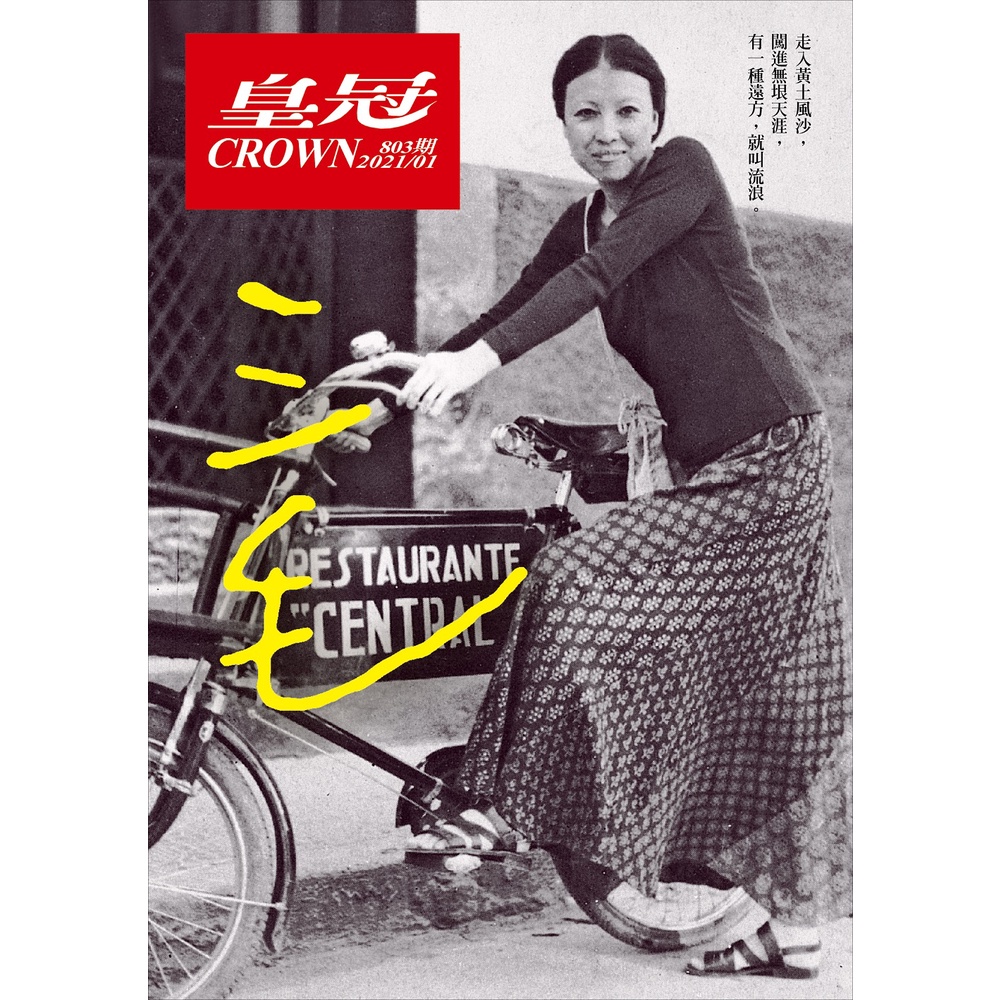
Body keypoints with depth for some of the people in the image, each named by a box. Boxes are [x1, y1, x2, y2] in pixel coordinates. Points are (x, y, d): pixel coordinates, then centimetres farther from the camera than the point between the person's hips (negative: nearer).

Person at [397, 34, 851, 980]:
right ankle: (795, 923, 17)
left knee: (581, 584, -17)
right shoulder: (579, 224, 13)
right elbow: (510, 309, 6)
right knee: (774, 688, 10)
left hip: (770, 455, -8)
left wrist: (478, 359, -32)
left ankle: (515, 805, -3)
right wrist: (397, 380, -5)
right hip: (701, 461, 8)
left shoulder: (686, 168, -9)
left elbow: (600, 274, -23)